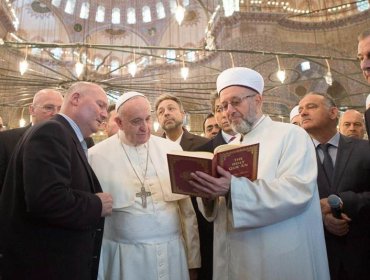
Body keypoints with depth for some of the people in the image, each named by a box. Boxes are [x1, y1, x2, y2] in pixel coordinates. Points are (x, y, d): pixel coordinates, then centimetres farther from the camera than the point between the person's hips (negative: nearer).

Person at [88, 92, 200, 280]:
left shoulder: (172, 149, 0)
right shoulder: (96, 156, -6)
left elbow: (187, 209, 3)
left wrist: (193, 259, 5)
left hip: (173, 252, 3)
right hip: (125, 257, -2)